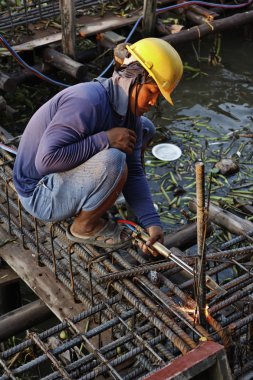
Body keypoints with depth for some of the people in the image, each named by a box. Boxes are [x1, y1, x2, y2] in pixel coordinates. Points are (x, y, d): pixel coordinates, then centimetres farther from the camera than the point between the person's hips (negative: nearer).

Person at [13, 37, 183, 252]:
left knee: (144, 128, 9)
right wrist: (106, 139, -32)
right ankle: (85, 226, -7)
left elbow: (134, 173, -2)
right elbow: (46, 159, -36)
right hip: (41, 195, -9)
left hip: (69, 173, 9)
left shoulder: (130, 110, -2)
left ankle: (93, 200, 13)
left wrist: (151, 223, -13)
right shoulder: (87, 101, -30)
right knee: (112, 161, -36)